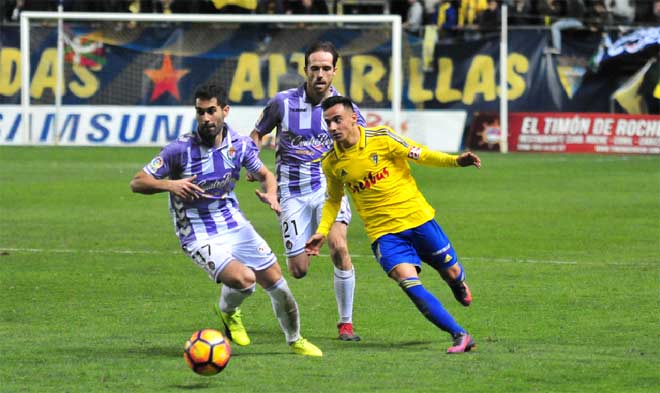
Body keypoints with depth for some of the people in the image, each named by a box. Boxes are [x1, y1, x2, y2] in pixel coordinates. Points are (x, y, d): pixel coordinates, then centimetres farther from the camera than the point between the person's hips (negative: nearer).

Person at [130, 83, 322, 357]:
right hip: (199, 236, -5)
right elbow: (137, 183, -12)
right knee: (243, 278, -27)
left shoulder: (240, 145, -3)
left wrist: (271, 194, -8)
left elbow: (264, 174, 14)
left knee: (276, 282, 3)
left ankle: (295, 340, 30)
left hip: (235, 224, 5)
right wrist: (170, 185, -30)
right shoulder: (181, 149, -16)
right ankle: (228, 310, 10)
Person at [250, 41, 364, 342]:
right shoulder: (283, 102, -1)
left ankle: (346, 323, -12)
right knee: (298, 271, -4)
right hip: (292, 191, 0)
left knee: (338, 246, -26)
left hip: (329, 186, 0)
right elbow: (257, 134, 14)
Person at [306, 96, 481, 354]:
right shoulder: (332, 163, -1)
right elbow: (333, 201, 16)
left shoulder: (381, 137, -10)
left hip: (417, 217, 0)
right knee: (409, 283, -21)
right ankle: (460, 335, -14)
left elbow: (419, 155, -2)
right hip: (383, 232, 1)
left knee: (451, 272, 9)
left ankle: (459, 285, 50)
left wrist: (455, 161, -17)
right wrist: (321, 232, 5)